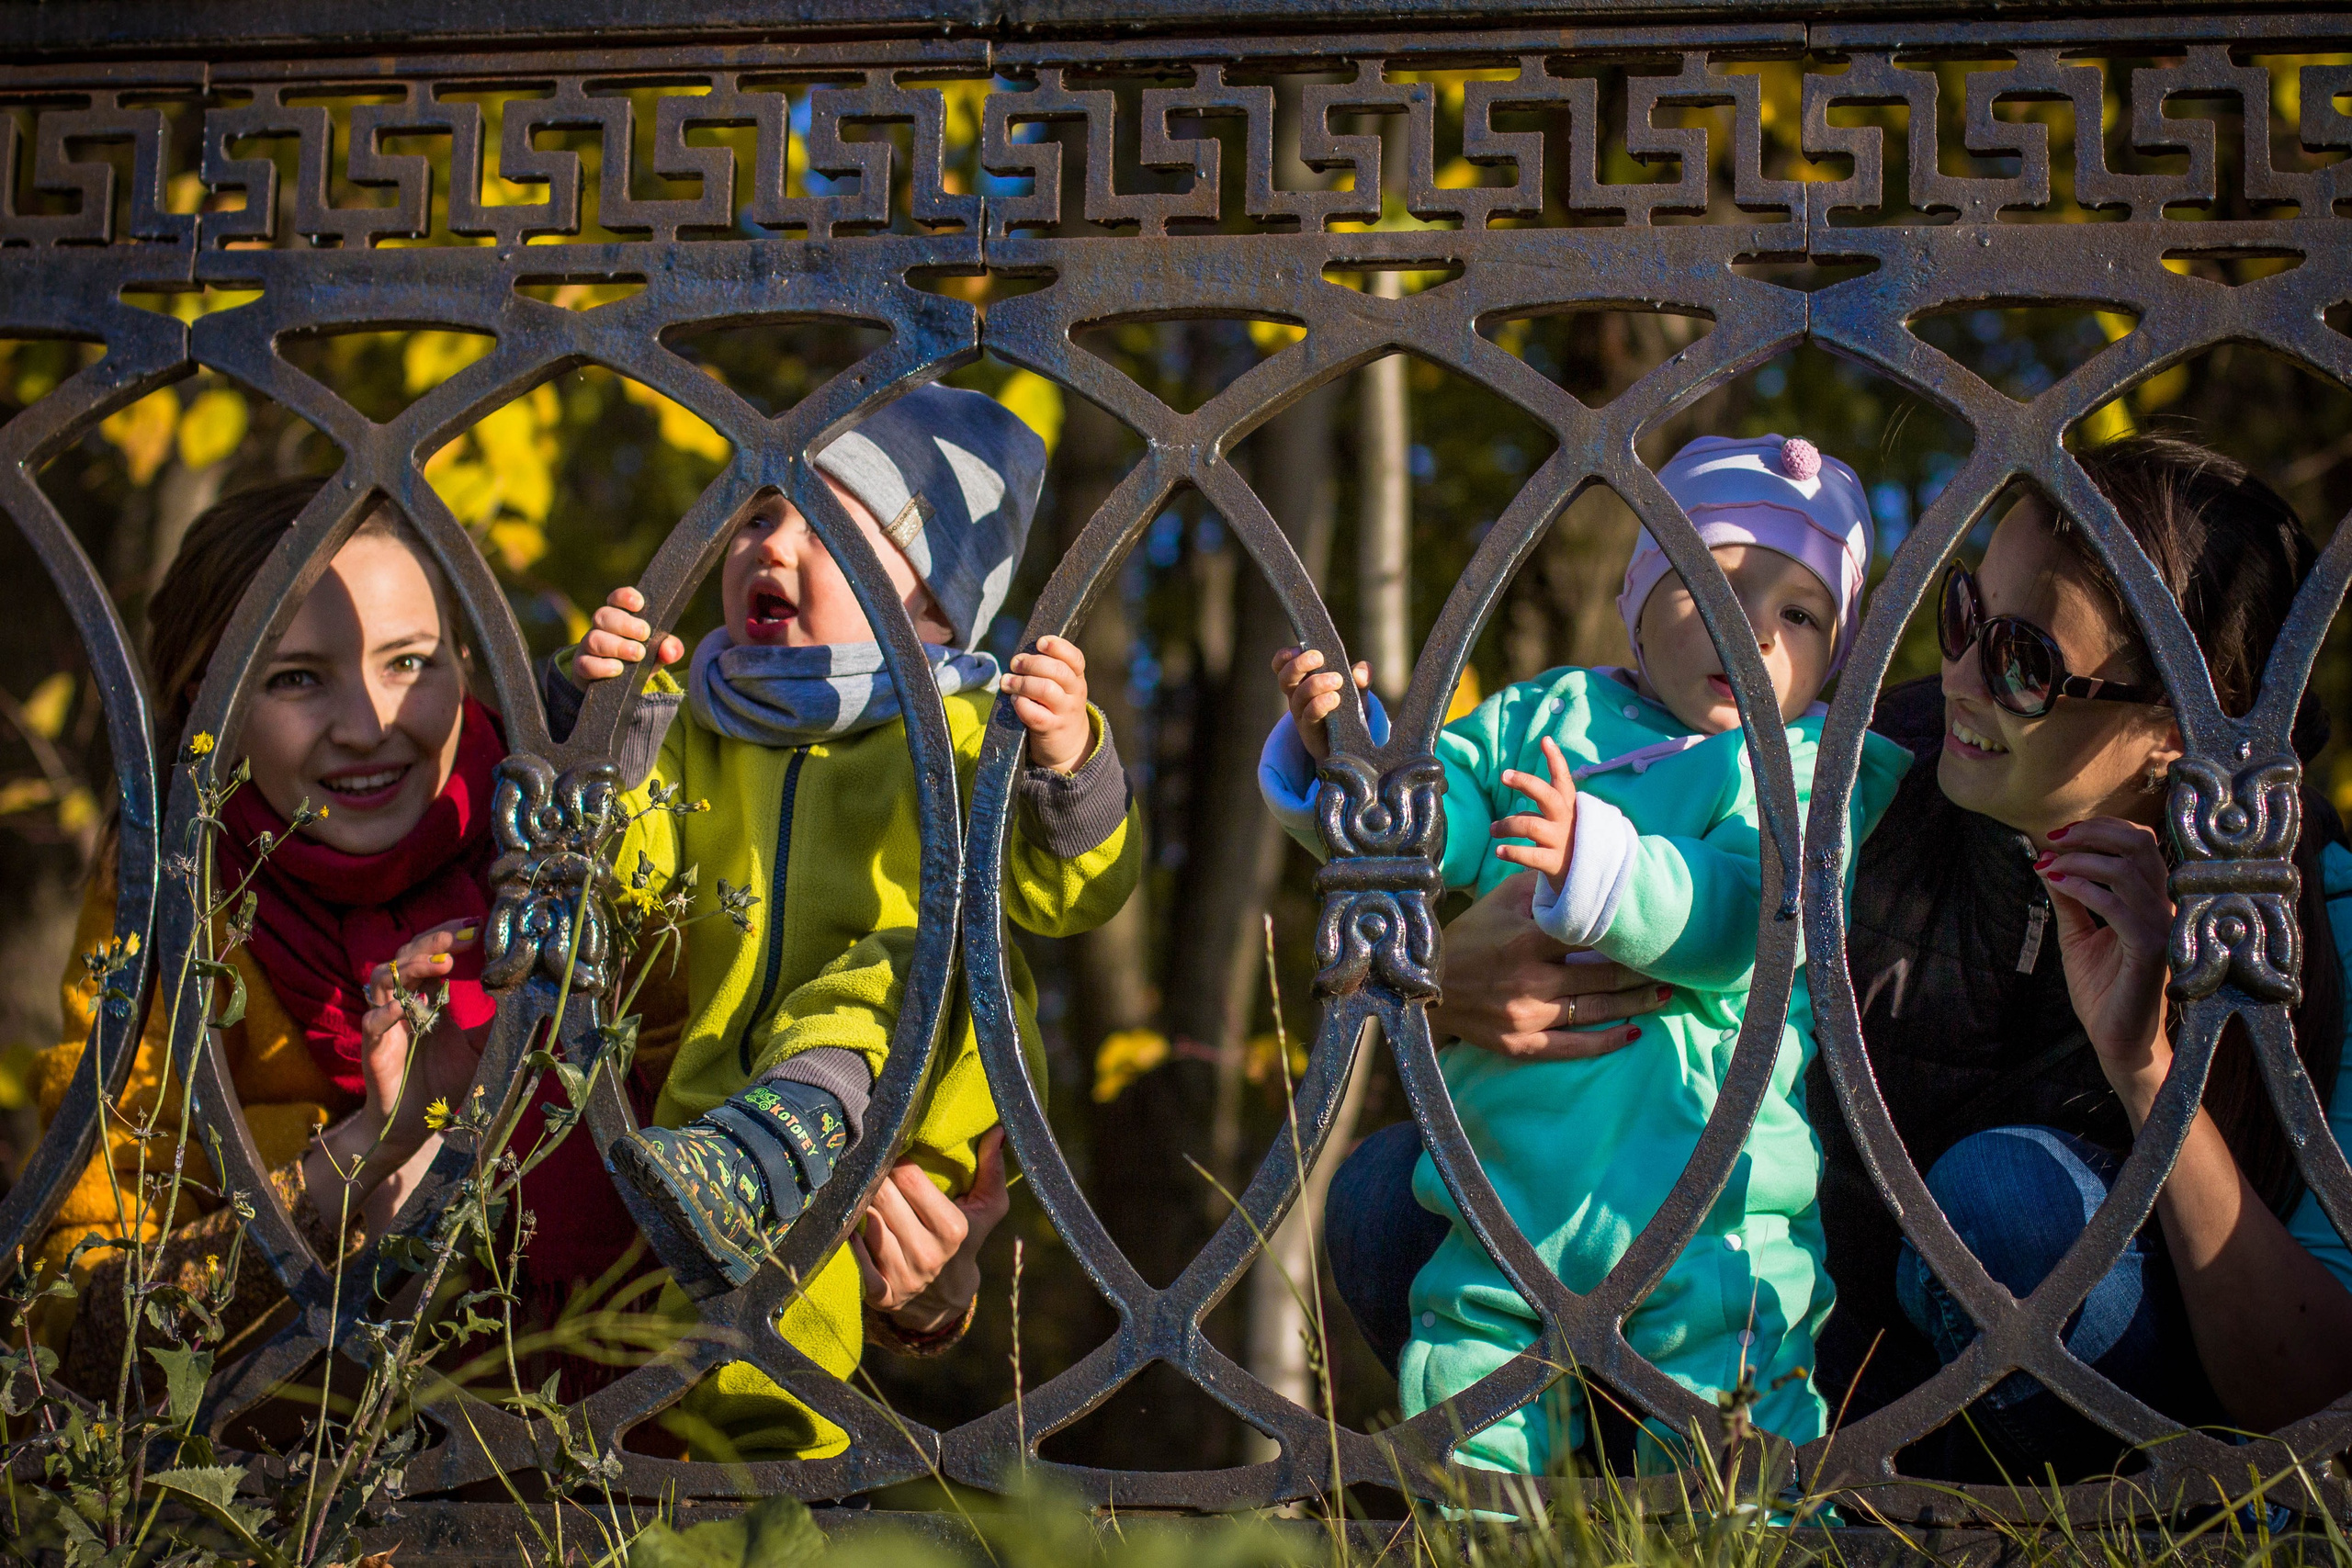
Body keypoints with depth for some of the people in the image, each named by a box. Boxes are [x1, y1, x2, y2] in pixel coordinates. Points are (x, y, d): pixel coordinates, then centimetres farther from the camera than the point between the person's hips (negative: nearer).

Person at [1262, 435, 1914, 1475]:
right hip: (1513, 1178, 4)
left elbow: (1742, 912, -19)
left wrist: (1598, 864, -35)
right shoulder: (1549, 716, 11)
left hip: (1710, 1207, -4)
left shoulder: (1815, 774, -2)